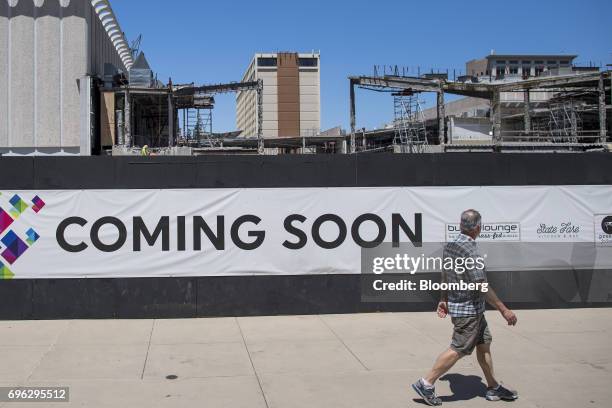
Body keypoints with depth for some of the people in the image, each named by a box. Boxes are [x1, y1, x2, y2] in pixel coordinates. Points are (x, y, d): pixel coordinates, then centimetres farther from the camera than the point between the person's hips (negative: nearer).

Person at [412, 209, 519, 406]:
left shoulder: (449, 246, 3)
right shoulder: (471, 252, -24)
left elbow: (445, 276, 14)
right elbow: (482, 287, -23)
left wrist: (444, 299, 25)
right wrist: (504, 310, -17)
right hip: (468, 310, -9)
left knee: (484, 344, 16)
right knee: (458, 350, -2)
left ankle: (493, 388, 25)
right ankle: (426, 384, 2)